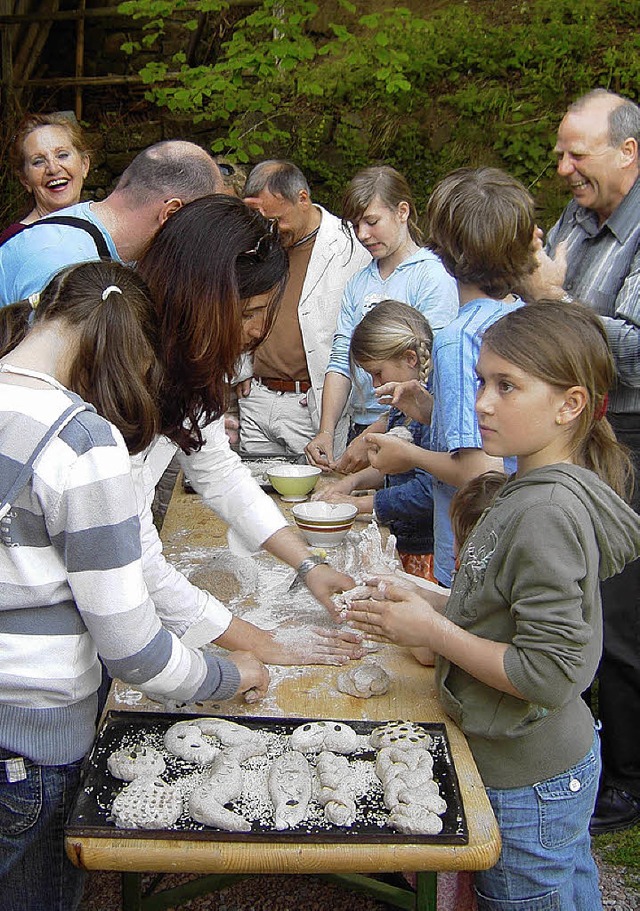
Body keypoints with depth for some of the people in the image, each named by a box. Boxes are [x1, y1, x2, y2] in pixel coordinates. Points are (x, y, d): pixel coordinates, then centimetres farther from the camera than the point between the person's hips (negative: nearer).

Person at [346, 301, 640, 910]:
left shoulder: (547, 514, -28)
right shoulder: (534, 490, 2)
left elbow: (548, 672, -29)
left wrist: (434, 632, -21)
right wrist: (428, 604, 1)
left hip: (528, 785, -9)